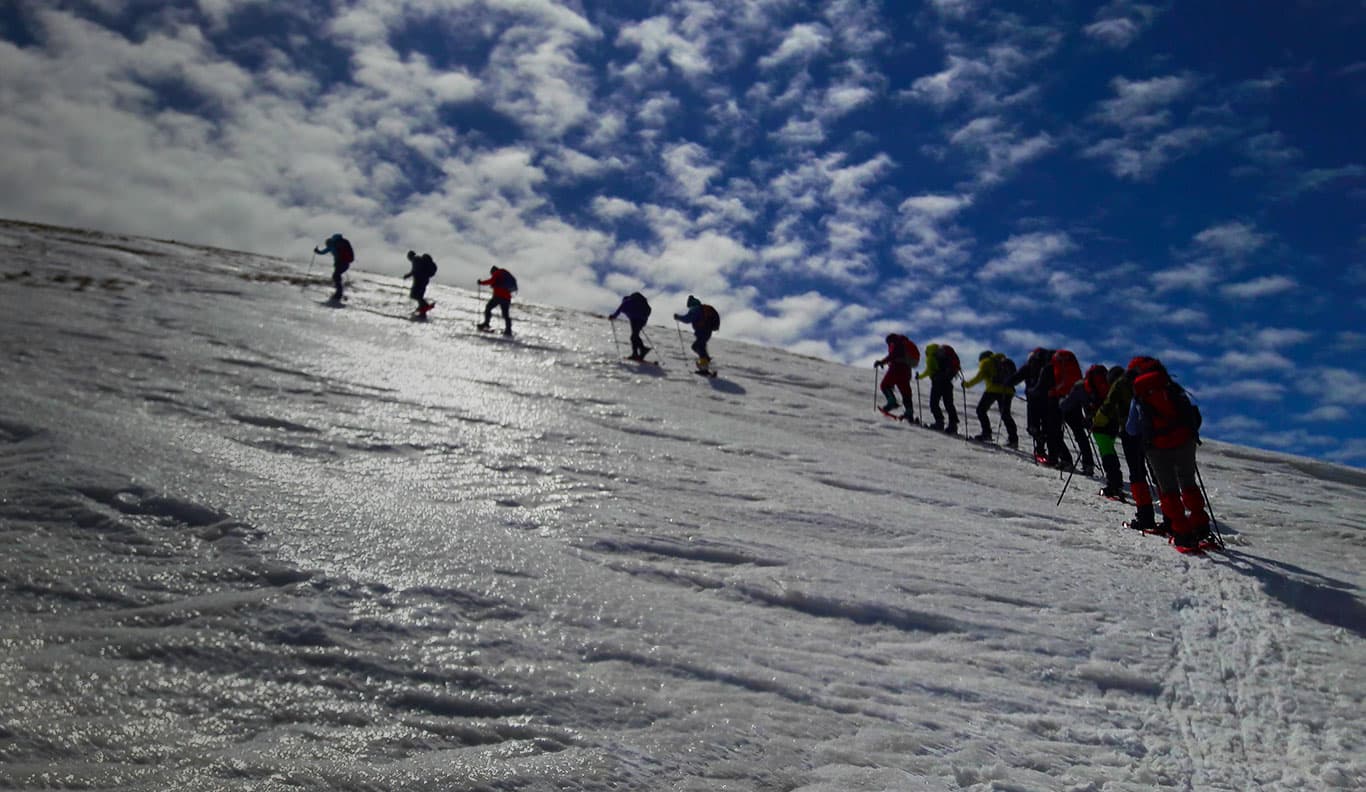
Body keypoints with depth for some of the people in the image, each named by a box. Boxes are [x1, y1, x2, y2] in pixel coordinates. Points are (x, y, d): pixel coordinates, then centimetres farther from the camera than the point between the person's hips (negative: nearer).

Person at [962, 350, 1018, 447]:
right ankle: (1013, 439, 2)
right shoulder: (1003, 361, 27)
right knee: (1006, 415, 12)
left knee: (981, 410, 7)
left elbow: (980, 376, -5)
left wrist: (968, 384, 1)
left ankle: (986, 433, -5)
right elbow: (1013, 377, 25)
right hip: (1007, 391, 6)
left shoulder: (986, 362, 8)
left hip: (993, 390, -6)